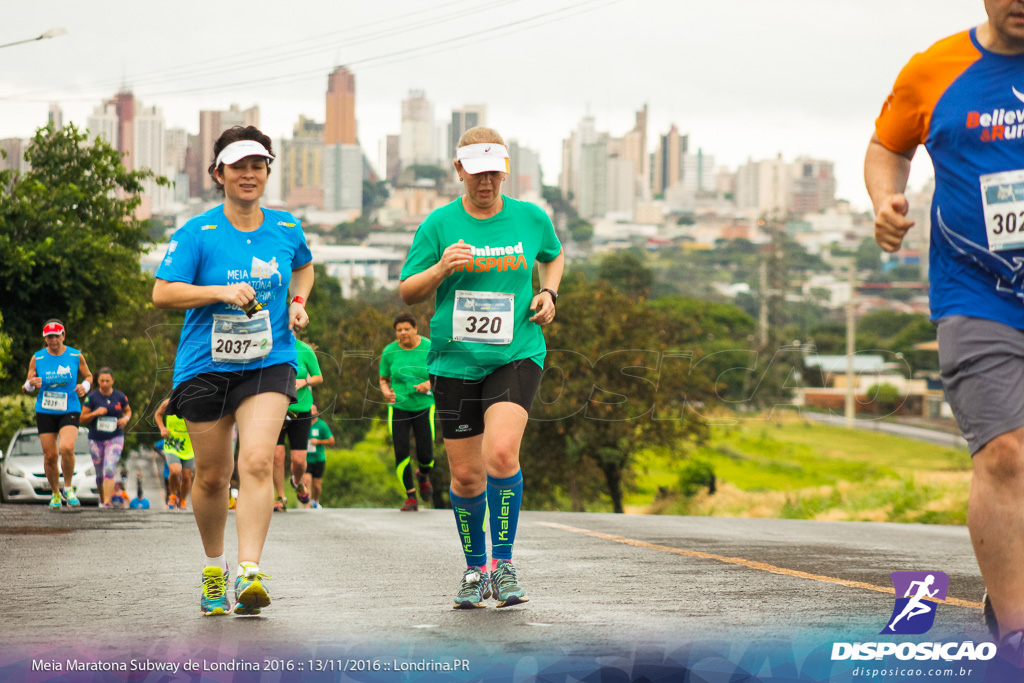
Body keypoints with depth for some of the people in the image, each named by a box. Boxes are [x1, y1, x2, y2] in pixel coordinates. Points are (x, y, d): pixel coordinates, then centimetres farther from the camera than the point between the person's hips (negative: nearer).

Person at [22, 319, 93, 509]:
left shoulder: (76, 356, -1)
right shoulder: (37, 358, -1)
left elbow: (88, 376, 14)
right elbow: (26, 388, 5)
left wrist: (85, 387, -8)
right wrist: (31, 383, -19)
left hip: (70, 410, -2)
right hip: (45, 413, 2)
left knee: (66, 447, -25)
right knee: (50, 456, 1)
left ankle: (69, 488, -2)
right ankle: (55, 494, 25)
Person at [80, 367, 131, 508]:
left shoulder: (120, 396, 0)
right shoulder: (92, 397, -4)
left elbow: (128, 410, 18)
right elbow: (82, 419, -2)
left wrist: (126, 418, -4)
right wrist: (95, 413, -19)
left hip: (115, 438, -1)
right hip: (96, 440, 1)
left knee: (109, 470, -18)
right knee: (100, 474, 10)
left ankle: (107, 502, -21)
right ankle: (102, 498, 36)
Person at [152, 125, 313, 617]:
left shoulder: (286, 229, 5)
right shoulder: (197, 233, -5)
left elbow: (303, 266, 27)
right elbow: (162, 294, -11)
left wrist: (298, 303, 8)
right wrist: (222, 291, -22)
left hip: (268, 362, 1)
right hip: (205, 367, -1)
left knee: (257, 461, -20)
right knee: (211, 475, 8)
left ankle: (249, 573, -24)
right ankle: (213, 568, 31)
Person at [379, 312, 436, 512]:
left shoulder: (429, 348, -5)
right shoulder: (389, 352, -1)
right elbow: (383, 379, 10)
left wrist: (430, 384, -16)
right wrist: (386, 391, -12)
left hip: (424, 406, -1)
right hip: (399, 407, 1)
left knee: (425, 455, -5)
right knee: (401, 453, -10)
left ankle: (423, 475, 33)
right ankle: (411, 497, 4)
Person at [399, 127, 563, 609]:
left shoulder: (531, 218, 4)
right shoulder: (439, 225, 0)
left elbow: (553, 255, 26)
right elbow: (407, 293, 3)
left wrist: (548, 293, 7)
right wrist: (441, 269, -16)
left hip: (516, 356, -1)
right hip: (454, 364, 1)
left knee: (501, 451, -23)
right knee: (466, 474, 5)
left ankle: (503, 564, -10)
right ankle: (475, 570, 26)